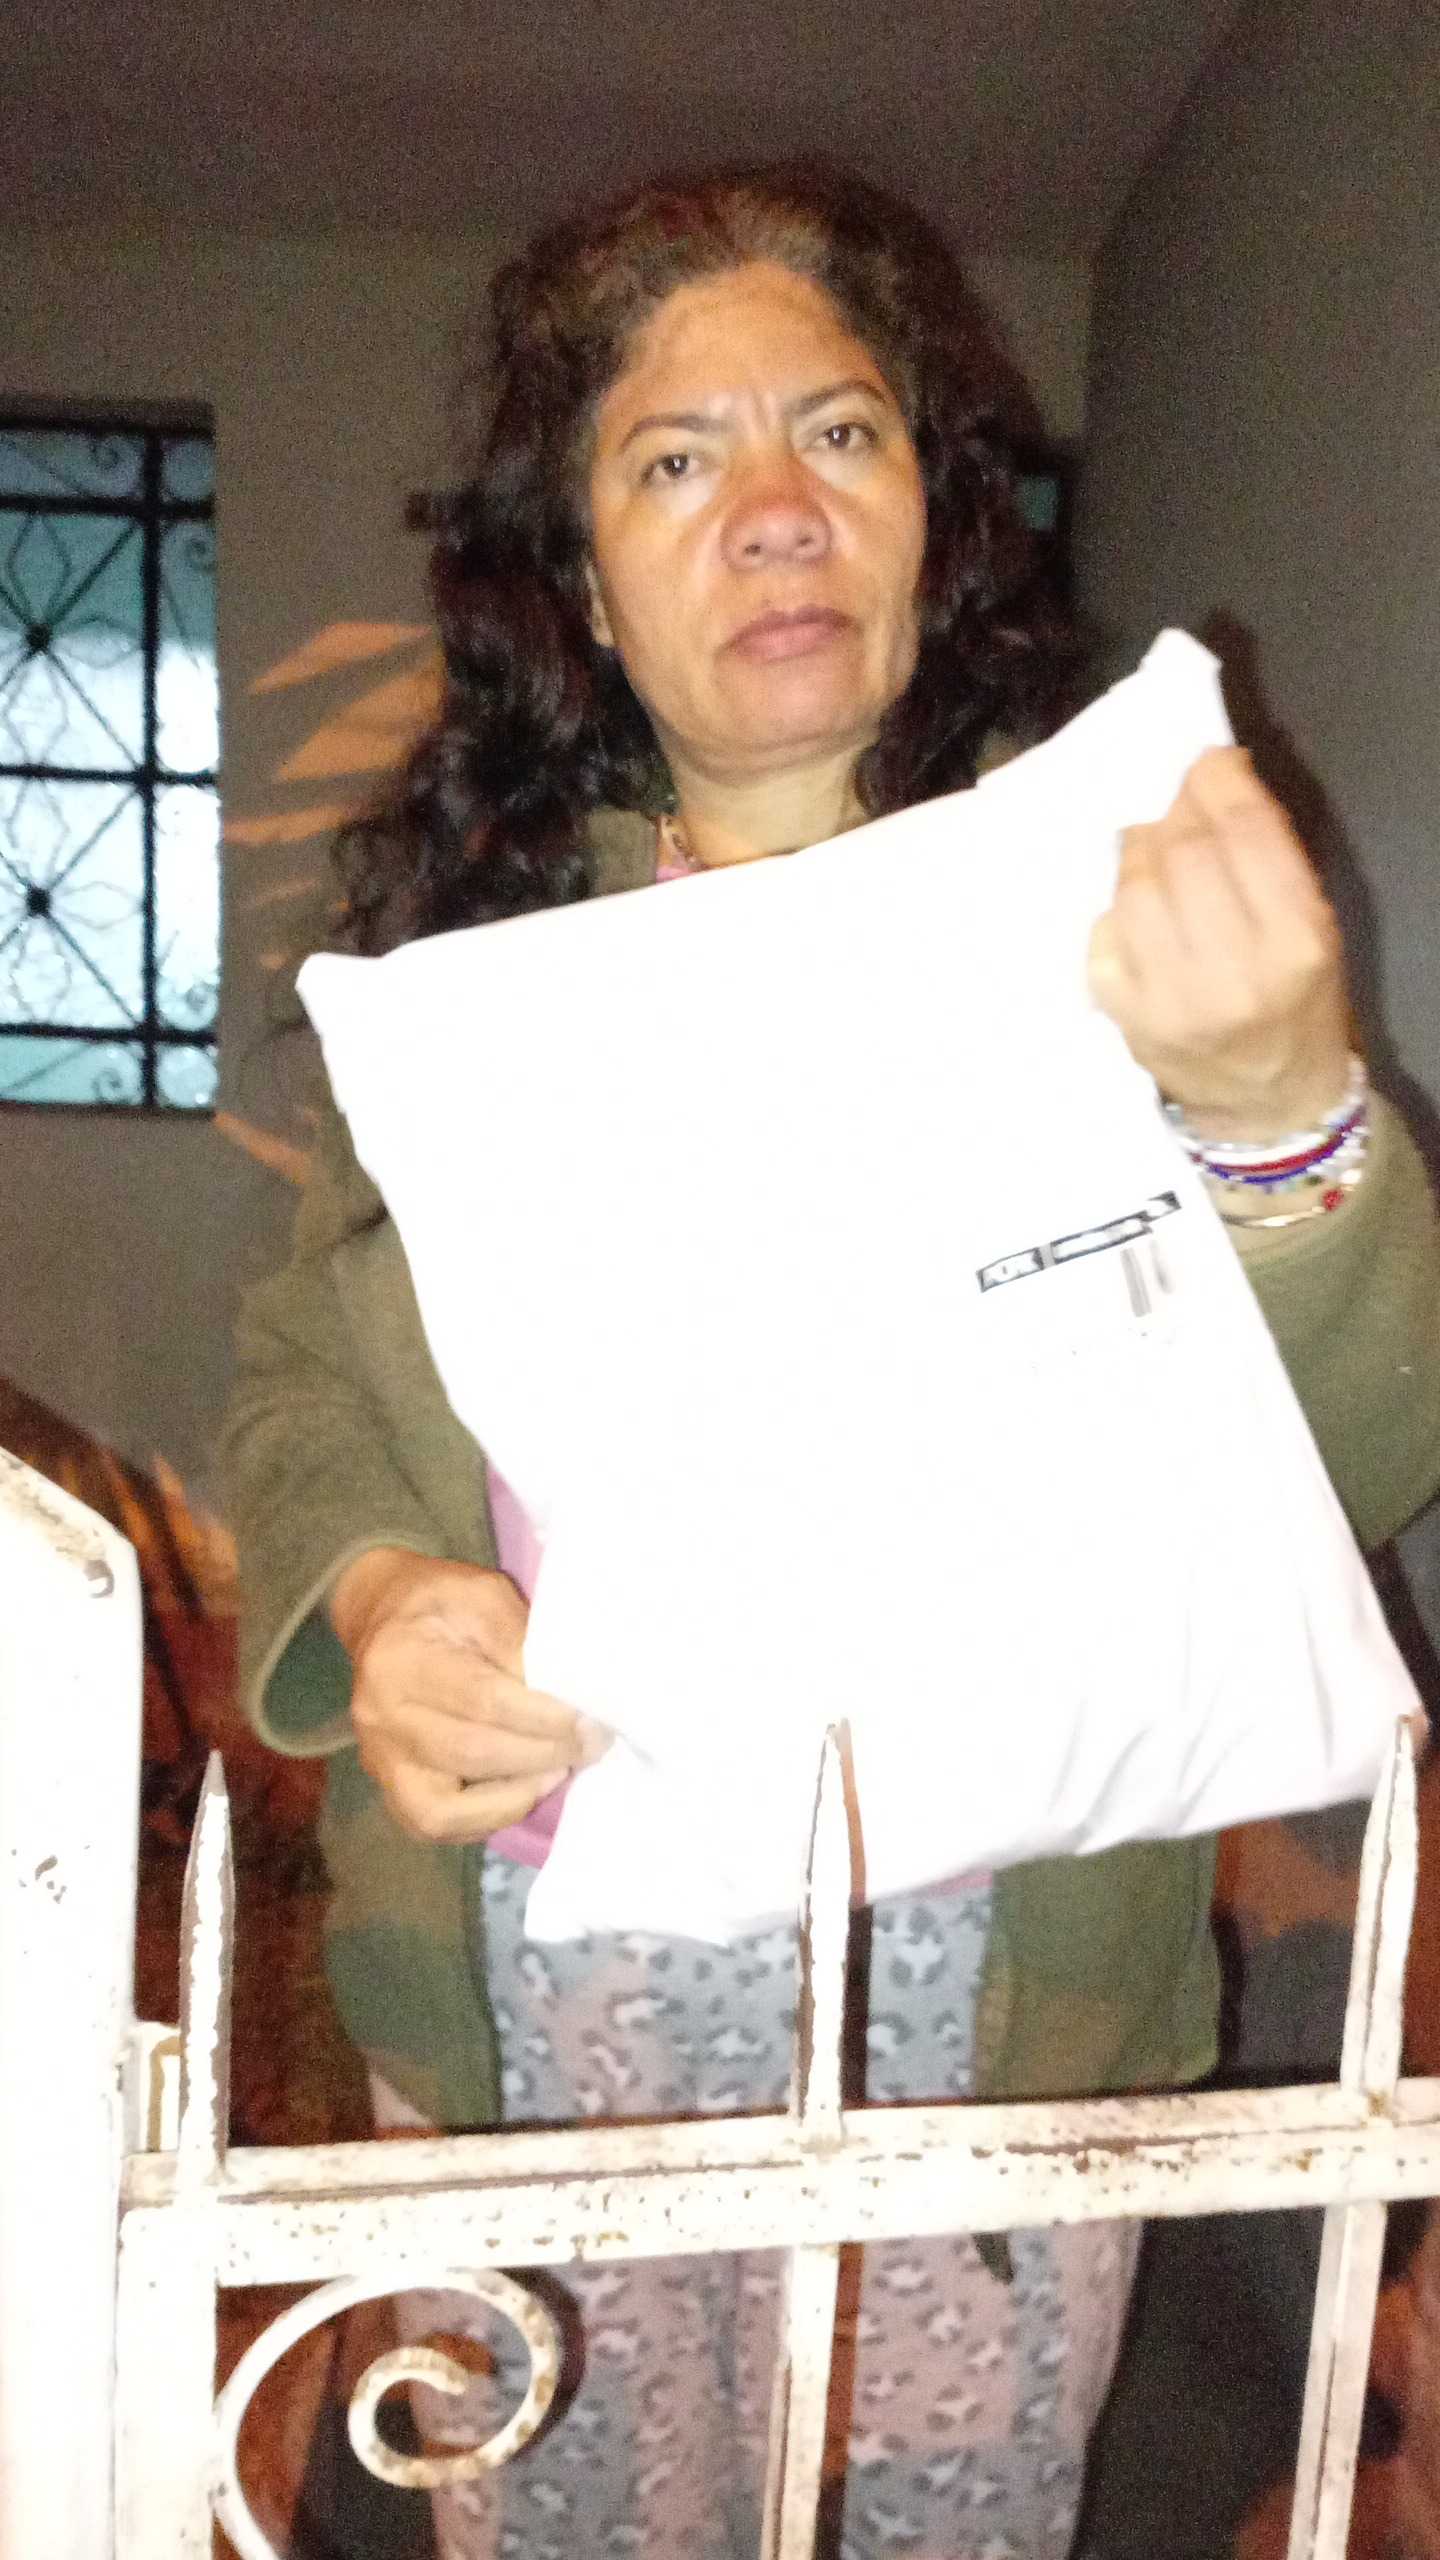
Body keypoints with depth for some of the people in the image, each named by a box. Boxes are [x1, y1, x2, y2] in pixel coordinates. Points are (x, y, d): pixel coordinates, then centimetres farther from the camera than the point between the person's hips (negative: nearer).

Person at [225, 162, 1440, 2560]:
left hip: (983, 1985, -1)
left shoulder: (1084, 914, -7)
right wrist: (368, 1599, -17)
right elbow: (301, 1374, 3)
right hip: (524, 1979, 2)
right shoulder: (464, 924, -1)